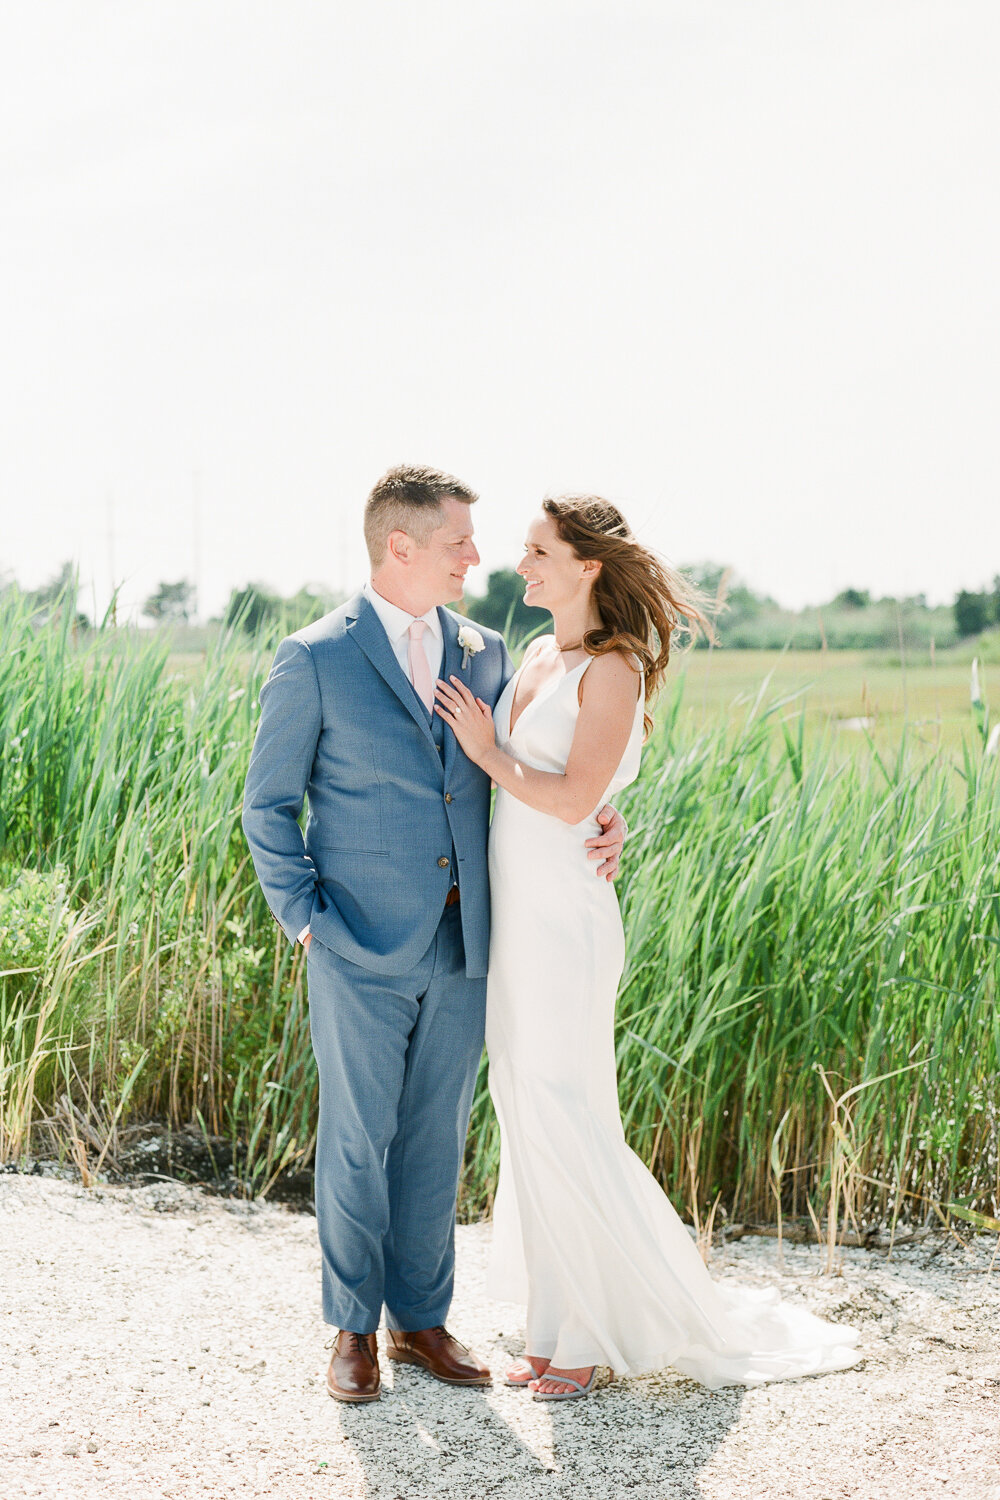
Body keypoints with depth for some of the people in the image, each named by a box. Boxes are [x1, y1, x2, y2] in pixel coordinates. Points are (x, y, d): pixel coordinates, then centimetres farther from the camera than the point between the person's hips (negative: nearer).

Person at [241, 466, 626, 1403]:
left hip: (462, 948, 4)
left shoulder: (482, 653, 8)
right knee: (357, 1141, 6)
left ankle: (421, 1318, 26)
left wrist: (597, 820, -5)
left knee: (436, 1139, 12)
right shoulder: (315, 660, -6)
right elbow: (268, 806, -2)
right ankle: (353, 1327, 21)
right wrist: (305, 920, -8)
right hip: (364, 952, -4)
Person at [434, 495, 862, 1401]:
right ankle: (565, 1332, 20)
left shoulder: (613, 669, -12)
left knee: (566, 1126, -5)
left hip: (565, 926, -8)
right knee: (532, 1126, 11)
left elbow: (574, 800, -20)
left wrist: (488, 753, -11)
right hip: (511, 919, 8)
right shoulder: (536, 657, 12)